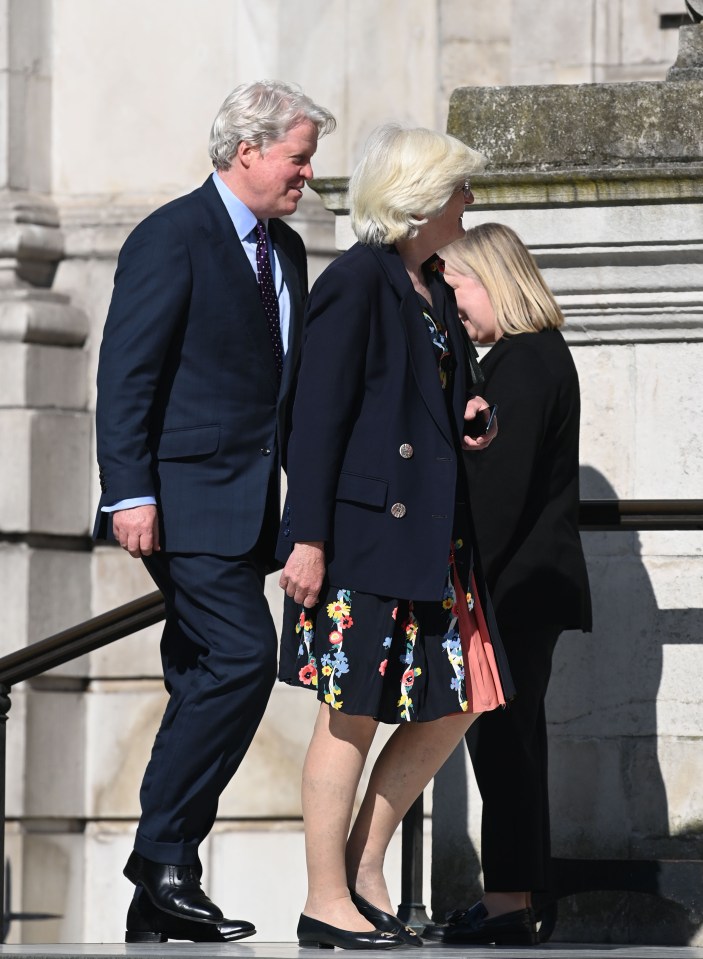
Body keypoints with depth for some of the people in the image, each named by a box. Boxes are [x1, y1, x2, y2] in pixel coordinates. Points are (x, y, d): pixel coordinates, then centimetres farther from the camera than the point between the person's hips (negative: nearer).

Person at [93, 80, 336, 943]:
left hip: (247, 506, 9)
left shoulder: (284, 249, 17)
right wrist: (130, 494, -20)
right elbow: (126, 374, -13)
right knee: (243, 658, -19)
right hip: (185, 499, -9)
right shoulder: (172, 239, -9)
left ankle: (158, 903, 9)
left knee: (205, 687, 7)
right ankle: (163, 856, -12)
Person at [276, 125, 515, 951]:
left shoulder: (432, 286, 16)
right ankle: (327, 901, 5)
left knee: (454, 701, 7)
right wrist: (308, 538, -18)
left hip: (431, 532, 9)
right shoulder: (355, 283, -11)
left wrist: (469, 420, 4)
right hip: (363, 530, -9)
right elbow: (318, 417, -14)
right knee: (352, 714, -3)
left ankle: (363, 867, 18)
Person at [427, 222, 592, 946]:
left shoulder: (521, 362, -15)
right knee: (510, 736, 13)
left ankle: (508, 906, -11)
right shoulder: (540, 354, 17)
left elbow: (501, 486, -20)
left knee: (499, 734, -10)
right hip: (530, 581, 11)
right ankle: (512, 902, 16)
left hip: (517, 582, -11)